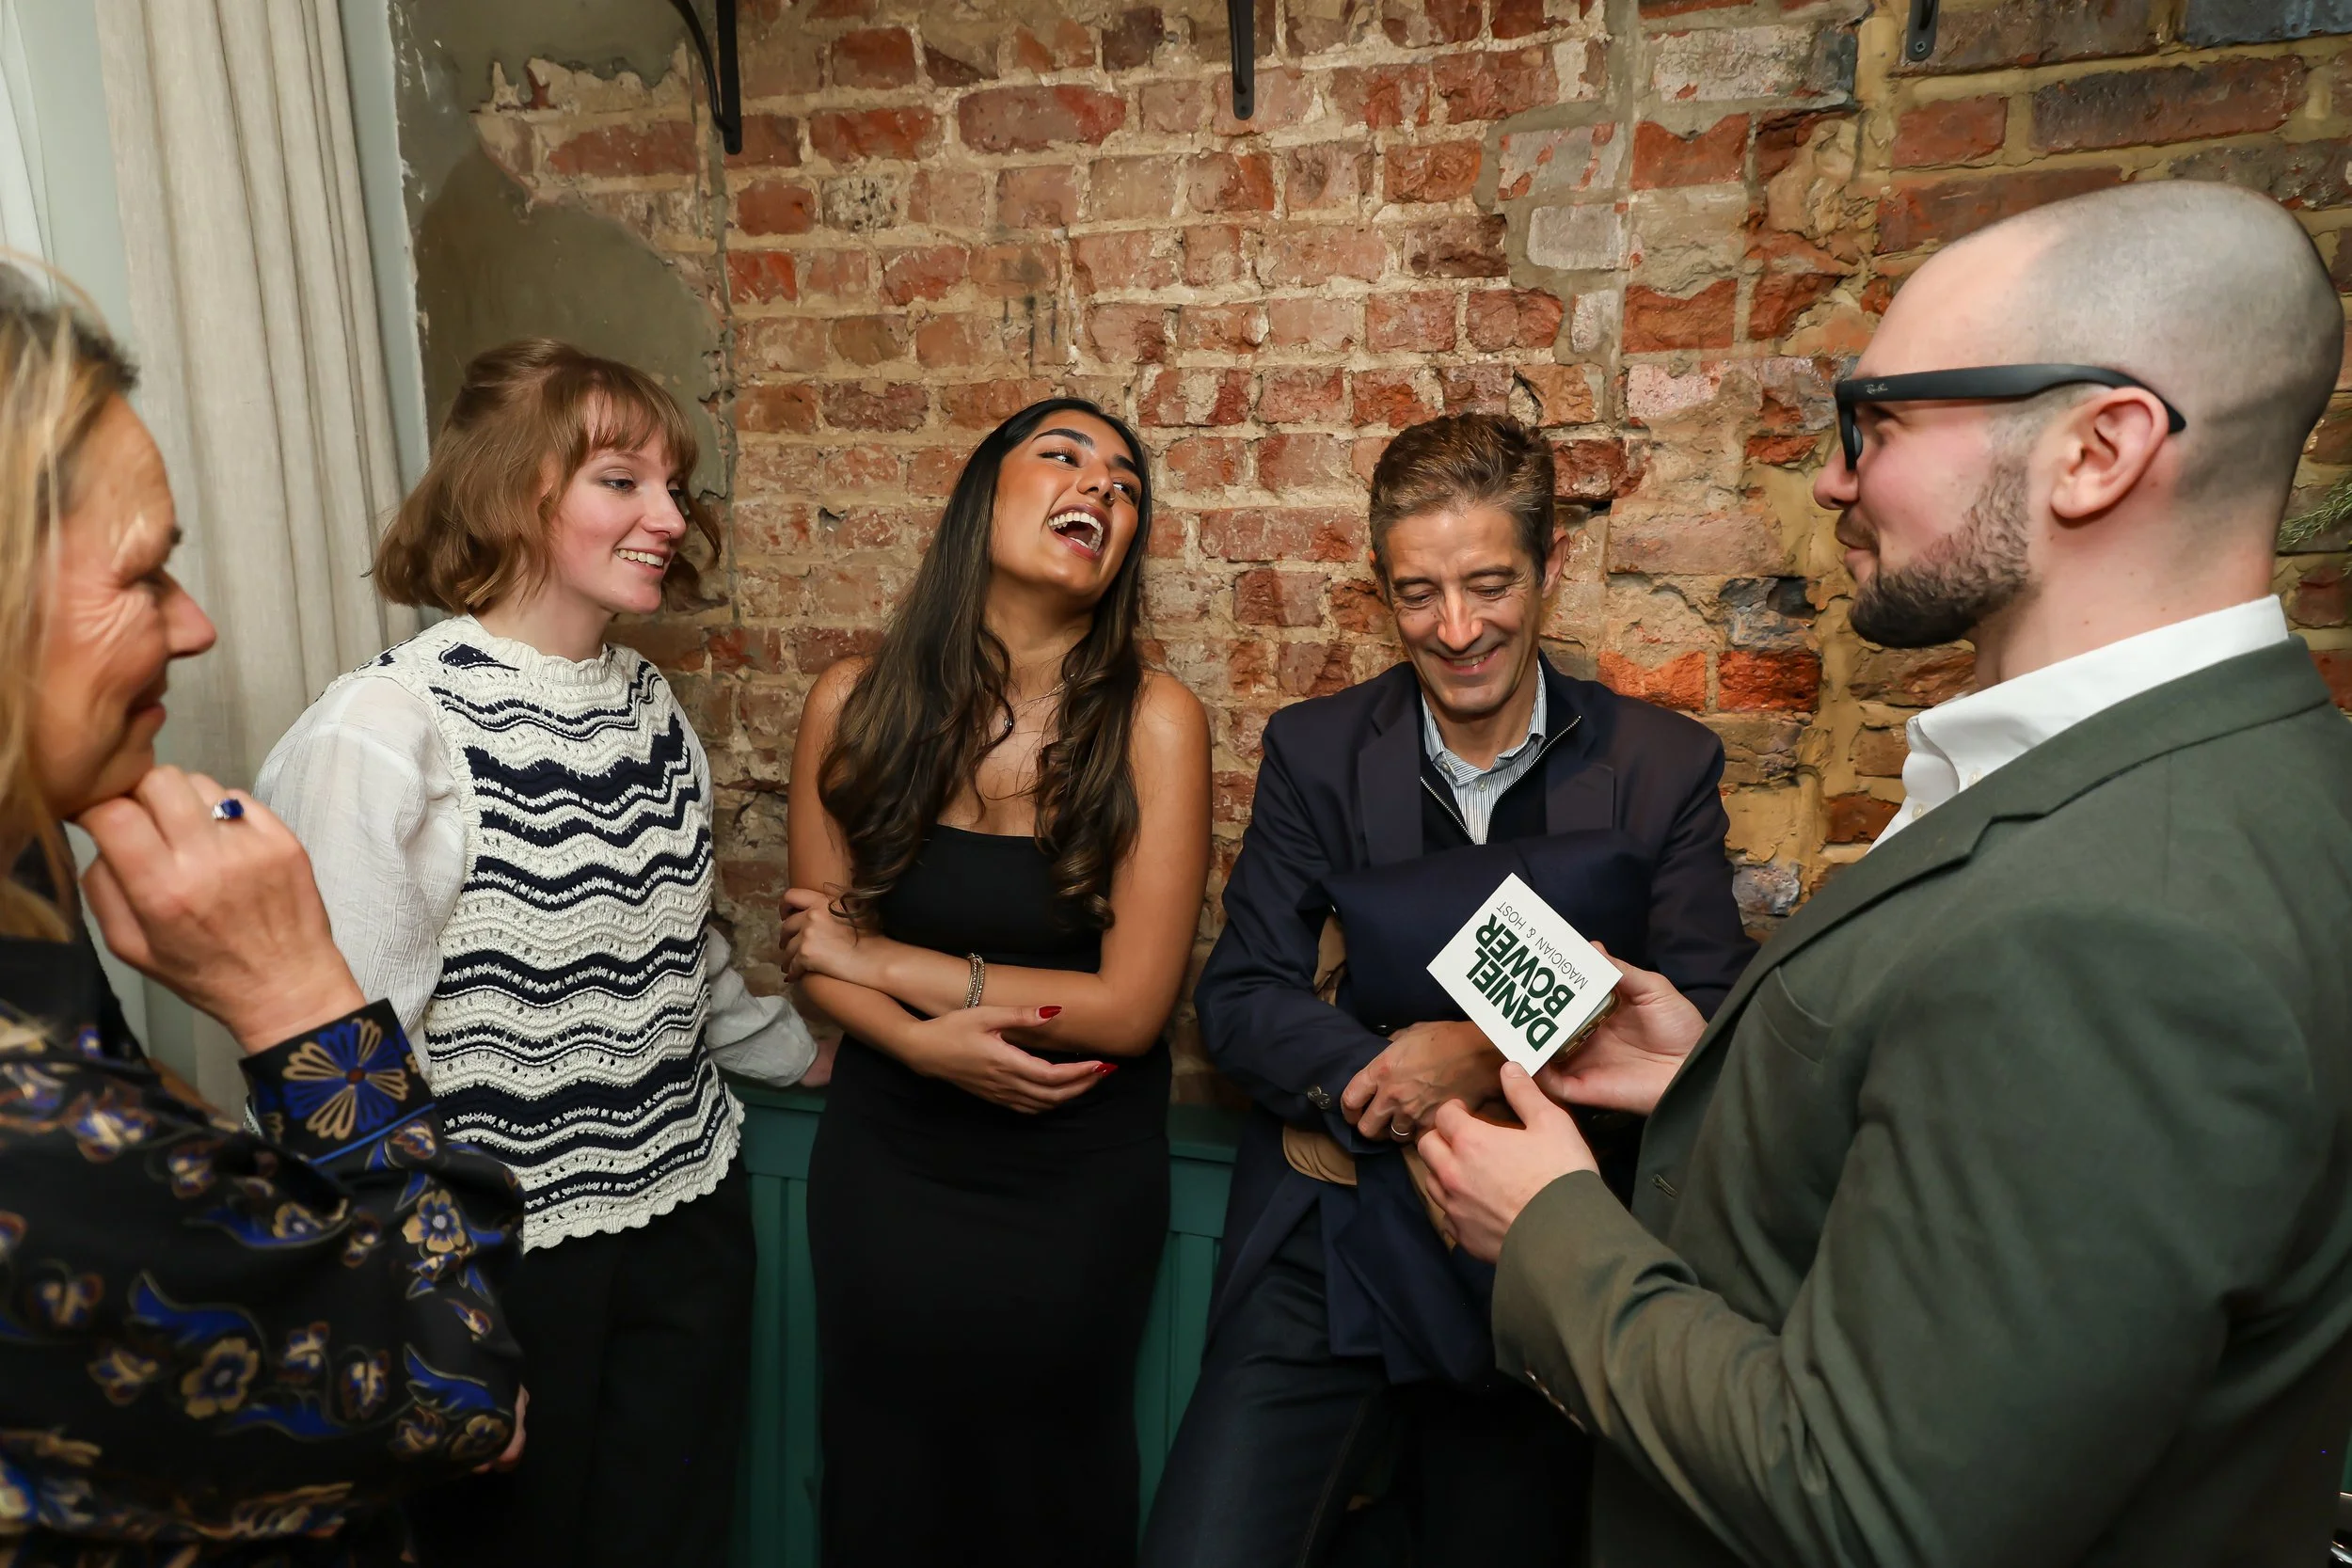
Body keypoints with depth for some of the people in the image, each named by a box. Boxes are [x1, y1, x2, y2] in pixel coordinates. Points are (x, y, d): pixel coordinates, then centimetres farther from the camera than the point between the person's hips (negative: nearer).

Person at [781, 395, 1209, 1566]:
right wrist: (926, 1040, -20)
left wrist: (889, 964, -14)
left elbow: (1132, 1005, -18)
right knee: (882, 1471, 23)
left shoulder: (1152, 722, -19)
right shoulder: (857, 704, -10)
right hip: (886, 1158, 2)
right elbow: (818, 952, -1)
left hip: (1079, 1174, -2)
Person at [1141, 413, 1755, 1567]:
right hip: (1334, 1244, 0)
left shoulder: (1666, 768, -3)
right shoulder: (1314, 751, -1)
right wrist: (1385, 1077, -21)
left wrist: (1499, 1056, -21)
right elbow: (1238, 998, -3)